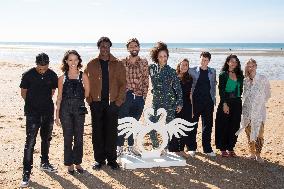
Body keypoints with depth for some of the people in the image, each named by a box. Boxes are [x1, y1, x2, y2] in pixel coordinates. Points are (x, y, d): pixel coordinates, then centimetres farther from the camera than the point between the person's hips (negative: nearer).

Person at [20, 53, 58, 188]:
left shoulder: (52, 75, -1)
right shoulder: (28, 75, -10)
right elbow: (23, 92, 1)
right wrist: (33, 103, 7)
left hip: (48, 112, 4)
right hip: (32, 113, -4)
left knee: (46, 138, 17)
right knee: (30, 142, -8)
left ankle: (45, 163, 36)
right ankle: (26, 172, -3)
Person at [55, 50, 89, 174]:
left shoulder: (83, 76, 1)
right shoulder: (62, 78, 3)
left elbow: (86, 94, 8)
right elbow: (59, 97, 4)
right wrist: (57, 114, 2)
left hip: (79, 109, 0)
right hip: (65, 109, 0)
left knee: (79, 138, 6)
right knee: (68, 138, 5)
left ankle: (77, 162, 21)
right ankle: (69, 164, 17)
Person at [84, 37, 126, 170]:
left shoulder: (118, 65, 5)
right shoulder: (92, 64, 7)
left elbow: (123, 84, 3)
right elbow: (87, 84, 6)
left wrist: (119, 100, -6)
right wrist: (90, 100, -4)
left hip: (112, 103, -1)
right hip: (96, 103, 1)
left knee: (111, 132, 3)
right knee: (97, 132, 4)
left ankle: (111, 159, 14)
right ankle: (99, 159, 15)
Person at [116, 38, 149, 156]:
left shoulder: (144, 63, 6)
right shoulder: (122, 63, 1)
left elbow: (146, 80, 8)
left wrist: (144, 95, 3)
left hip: (139, 97, 2)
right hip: (125, 96, -2)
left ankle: (131, 146, 23)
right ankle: (119, 147, 10)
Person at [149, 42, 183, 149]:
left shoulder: (171, 71, -4)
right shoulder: (152, 68, 2)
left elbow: (178, 88, -2)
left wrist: (179, 103, -4)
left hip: (169, 103, -2)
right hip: (156, 102, 3)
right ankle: (155, 147, 18)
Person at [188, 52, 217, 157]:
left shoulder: (212, 72, 8)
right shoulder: (192, 71, 1)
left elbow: (213, 86, 12)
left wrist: (213, 101, 6)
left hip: (208, 102, 2)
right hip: (196, 102, -2)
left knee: (208, 126, 7)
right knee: (193, 125, 5)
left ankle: (207, 149, 17)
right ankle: (192, 148, 16)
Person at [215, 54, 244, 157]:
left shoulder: (239, 75, 11)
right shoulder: (223, 74, -3)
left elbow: (240, 89, 14)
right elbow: (221, 90, -8)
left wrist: (238, 100, 3)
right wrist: (224, 104, -15)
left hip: (237, 103, 4)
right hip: (225, 102, -4)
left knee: (234, 126, 7)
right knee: (223, 126, 0)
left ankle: (231, 148, 17)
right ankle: (223, 149, 9)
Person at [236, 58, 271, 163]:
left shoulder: (263, 79, -5)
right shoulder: (245, 81, 3)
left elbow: (267, 94, 6)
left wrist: (260, 103, 7)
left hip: (259, 111, -3)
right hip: (247, 110, 3)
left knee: (259, 134, -6)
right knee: (249, 134, 9)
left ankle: (258, 155, 6)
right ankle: (252, 153, 22)